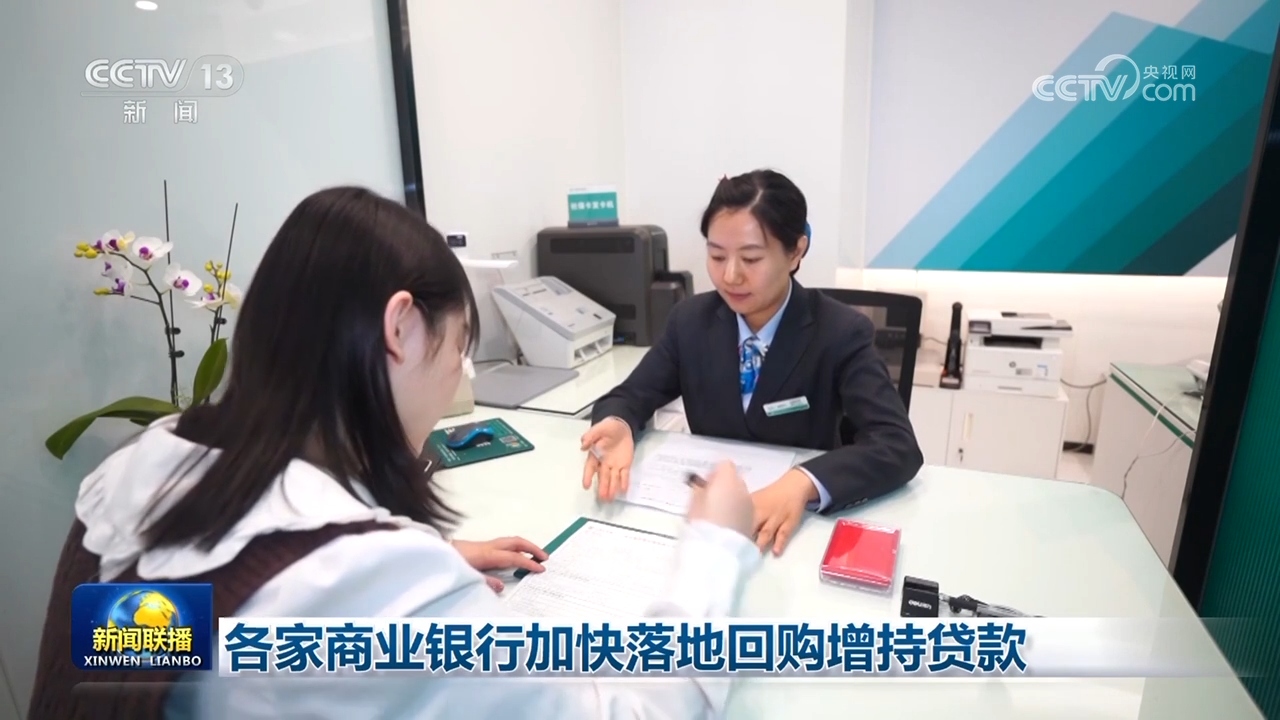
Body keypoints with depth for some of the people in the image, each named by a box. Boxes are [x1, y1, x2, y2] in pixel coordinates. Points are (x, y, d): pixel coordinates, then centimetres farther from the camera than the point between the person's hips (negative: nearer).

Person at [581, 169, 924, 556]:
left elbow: (898, 445, -23)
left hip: (798, 525, -2)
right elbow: (628, 397, 0)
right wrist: (619, 427, -24)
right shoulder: (690, 320, -3)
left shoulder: (841, 333, -13)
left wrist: (803, 484, -41)